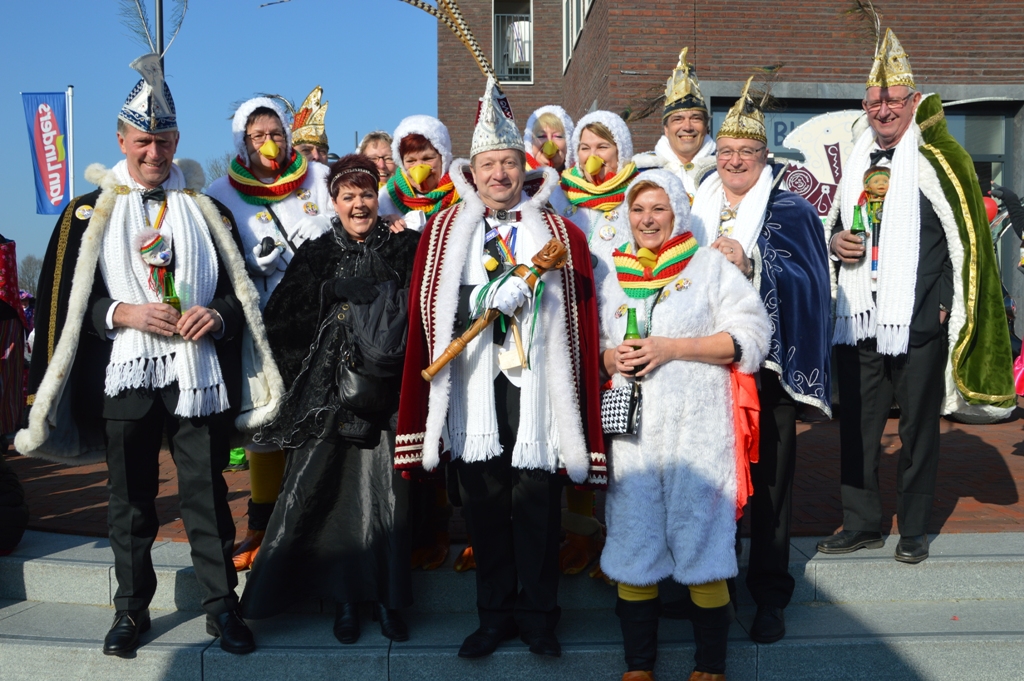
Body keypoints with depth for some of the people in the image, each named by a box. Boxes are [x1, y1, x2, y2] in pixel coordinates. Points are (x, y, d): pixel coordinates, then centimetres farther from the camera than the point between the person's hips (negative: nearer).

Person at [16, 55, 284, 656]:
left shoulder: (207, 208, 10)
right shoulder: (91, 211, 6)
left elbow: (243, 288, 10)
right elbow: (65, 299, 3)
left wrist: (219, 315, -11)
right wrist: (124, 314, -14)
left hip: (198, 375, 0)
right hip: (123, 376, 0)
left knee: (207, 494, 4)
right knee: (131, 499, 11)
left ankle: (223, 605, 17)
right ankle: (132, 608, 26)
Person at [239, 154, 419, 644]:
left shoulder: (404, 249, 8)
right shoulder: (315, 254, 10)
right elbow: (283, 323, 6)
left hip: (386, 391, -1)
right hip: (330, 392, 1)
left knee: (386, 490, -2)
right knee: (334, 488, 0)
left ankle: (386, 598, 8)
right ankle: (345, 599, 12)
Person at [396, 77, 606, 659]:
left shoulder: (561, 234, 6)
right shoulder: (445, 232, 8)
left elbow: (579, 322, 3)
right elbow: (431, 309, -2)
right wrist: (495, 296, -15)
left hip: (536, 391, -1)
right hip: (473, 392, 1)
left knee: (536, 504, 3)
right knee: (483, 503, 9)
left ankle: (538, 616, 21)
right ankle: (495, 614, 25)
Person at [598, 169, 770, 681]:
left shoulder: (709, 265, 4)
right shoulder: (609, 273, 15)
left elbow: (749, 336, -4)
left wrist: (671, 347, -11)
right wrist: (612, 357, -5)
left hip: (697, 427, -3)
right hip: (632, 429, 3)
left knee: (700, 540, -1)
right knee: (633, 542, 5)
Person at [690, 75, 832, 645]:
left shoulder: (790, 212, -1)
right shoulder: (698, 207, 11)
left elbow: (806, 283, -13)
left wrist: (749, 264, -26)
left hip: (766, 363, -3)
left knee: (770, 476, 4)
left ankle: (770, 592, 18)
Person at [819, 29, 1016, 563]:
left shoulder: (936, 159, -3)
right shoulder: (857, 162, 13)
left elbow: (965, 239, -5)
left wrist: (949, 306, -9)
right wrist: (835, 240, 2)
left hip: (917, 320, -5)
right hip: (858, 319, 5)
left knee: (918, 427, 5)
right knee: (856, 424, 9)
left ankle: (914, 531, 18)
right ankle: (861, 524, 23)